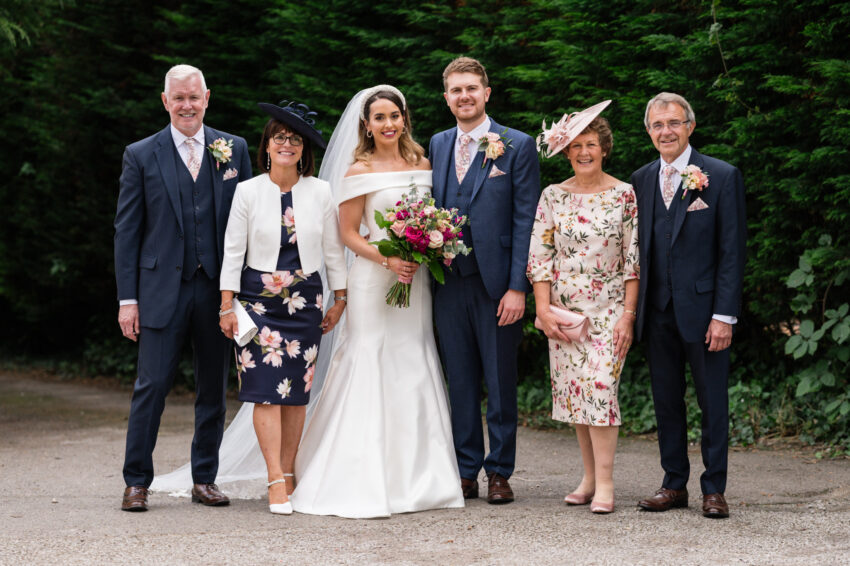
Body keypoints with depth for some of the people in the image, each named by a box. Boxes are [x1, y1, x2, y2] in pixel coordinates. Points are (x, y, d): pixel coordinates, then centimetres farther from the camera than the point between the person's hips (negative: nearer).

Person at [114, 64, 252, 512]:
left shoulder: (234, 150, 7)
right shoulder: (140, 156, 3)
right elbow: (126, 231, 2)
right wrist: (127, 298, -3)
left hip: (218, 288, 2)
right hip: (162, 288, -2)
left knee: (213, 388, 8)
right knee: (152, 386, -3)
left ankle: (205, 479, 20)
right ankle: (137, 481, 9)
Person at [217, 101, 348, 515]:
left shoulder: (319, 192, 4)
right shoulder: (248, 191, 0)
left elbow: (333, 248, 10)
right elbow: (233, 251, 0)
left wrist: (340, 298, 9)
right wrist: (227, 305, -3)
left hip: (305, 299, 2)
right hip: (258, 298, -2)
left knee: (297, 391, 3)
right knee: (267, 389, -9)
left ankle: (288, 475, 13)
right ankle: (276, 482, -10)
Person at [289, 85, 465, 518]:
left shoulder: (422, 165, 11)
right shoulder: (360, 170, -3)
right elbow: (348, 233, -5)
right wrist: (388, 261, -18)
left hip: (416, 280, 5)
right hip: (374, 281, -5)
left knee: (414, 373, 7)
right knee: (371, 370, -6)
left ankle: (414, 478, 15)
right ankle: (363, 481, -2)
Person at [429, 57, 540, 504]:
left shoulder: (517, 146, -2)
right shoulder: (437, 145, 12)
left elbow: (525, 220, -6)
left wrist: (517, 287, -12)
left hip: (496, 282, -4)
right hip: (449, 281, 4)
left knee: (500, 383, 4)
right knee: (460, 382, 9)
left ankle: (499, 472, 14)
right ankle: (465, 472, 17)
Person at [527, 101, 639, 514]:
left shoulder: (624, 194, 0)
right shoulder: (553, 196, 5)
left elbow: (633, 259, -1)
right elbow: (539, 256, 3)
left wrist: (629, 314, -7)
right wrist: (543, 309, -5)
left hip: (609, 307, -3)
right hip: (563, 309, 3)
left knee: (600, 386, -14)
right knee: (573, 391, 4)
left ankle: (605, 483, -10)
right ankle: (589, 477, 12)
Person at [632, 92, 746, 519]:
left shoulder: (722, 176, -4)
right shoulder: (641, 180, 10)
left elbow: (733, 250, -7)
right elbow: (639, 248, 13)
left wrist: (724, 315, -12)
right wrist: (634, 308, 5)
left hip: (702, 308, -4)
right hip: (657, 311, 4)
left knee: (713, 403, 2)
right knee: (666, 401, 10)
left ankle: (713, 489, 11)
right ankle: (674, 484, 20)